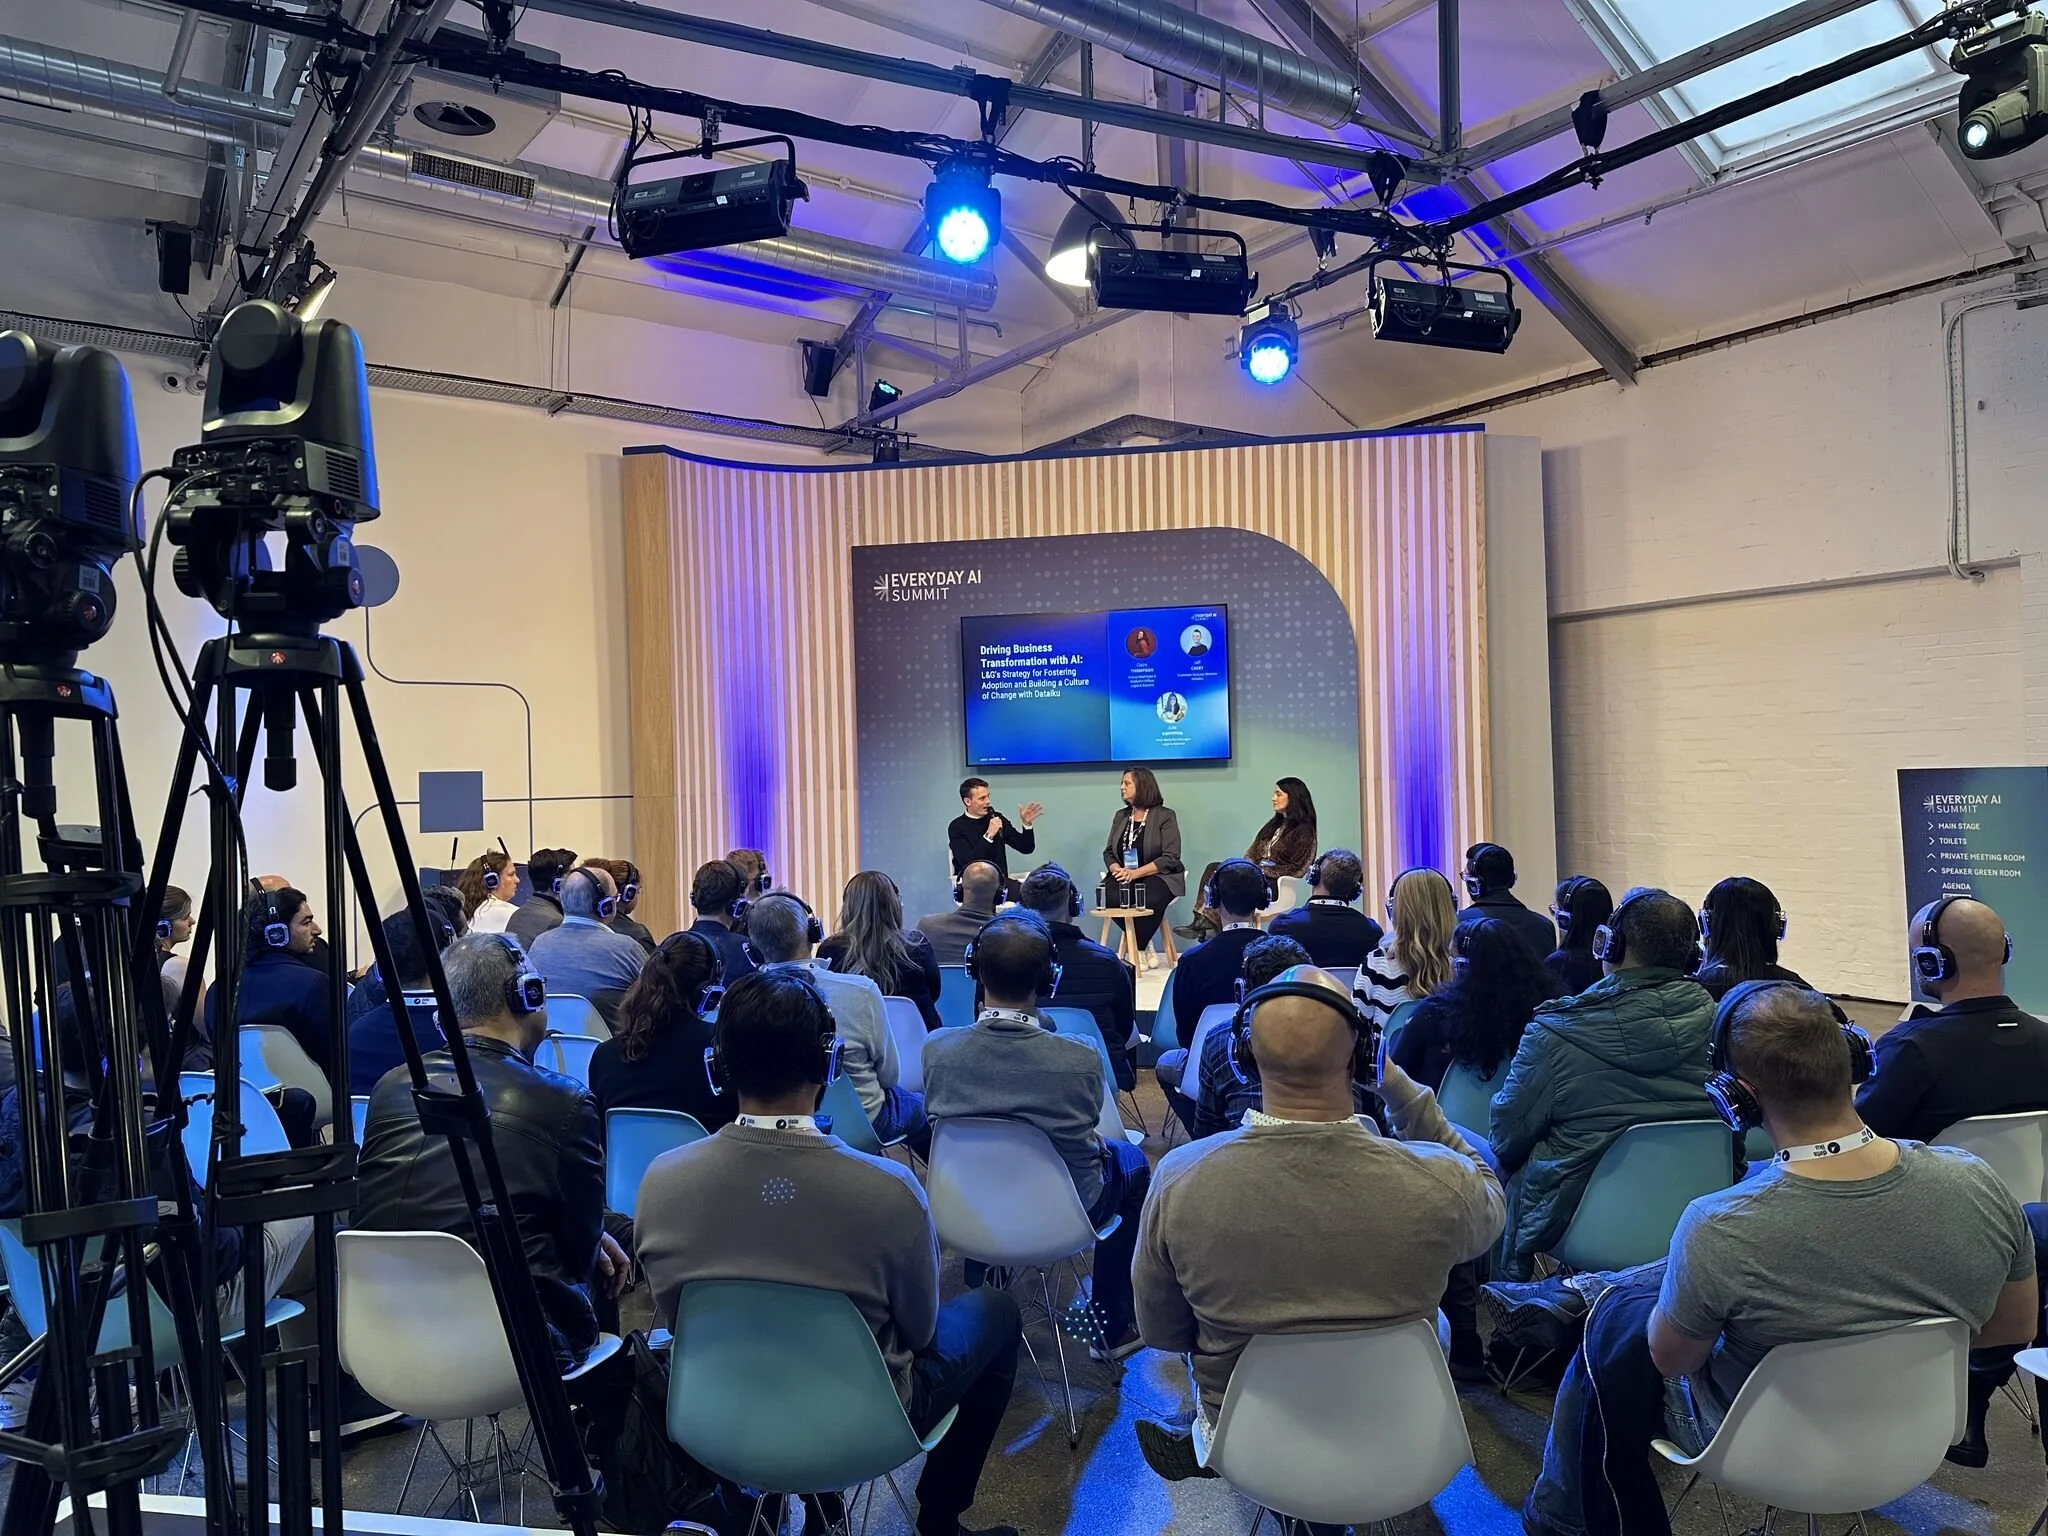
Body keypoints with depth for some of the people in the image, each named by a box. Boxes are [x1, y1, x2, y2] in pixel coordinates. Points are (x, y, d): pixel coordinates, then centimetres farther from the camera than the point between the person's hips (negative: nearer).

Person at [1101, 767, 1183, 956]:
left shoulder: (1165, 816, -3)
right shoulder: (1120, 816, 14)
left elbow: (1170, 858, -11)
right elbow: (1108, 852, 14)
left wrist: (1135, 873, -21)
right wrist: (1117, 869, -11)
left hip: (1159, 876, -4)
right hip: (1124, 876, 4)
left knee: (1148, 900, -38)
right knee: (1109, 896, -30)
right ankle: (1144, 944, -9)